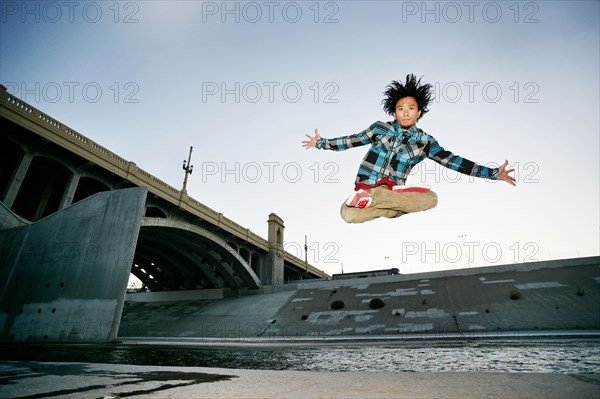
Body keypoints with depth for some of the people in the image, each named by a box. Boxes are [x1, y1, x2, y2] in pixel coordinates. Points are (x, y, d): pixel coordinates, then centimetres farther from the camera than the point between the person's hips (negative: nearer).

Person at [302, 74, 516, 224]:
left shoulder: (424, 141, 5)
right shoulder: (380, 128, 4)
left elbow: (453, 161, 2)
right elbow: (352, 140, 13)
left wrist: (494, 173, -4)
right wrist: (321, 143, 12)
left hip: (393, 190, 3)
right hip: (366, 185, -3)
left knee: (430, 197, -30)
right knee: (348, 213, -35)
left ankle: (372, 199, -23)